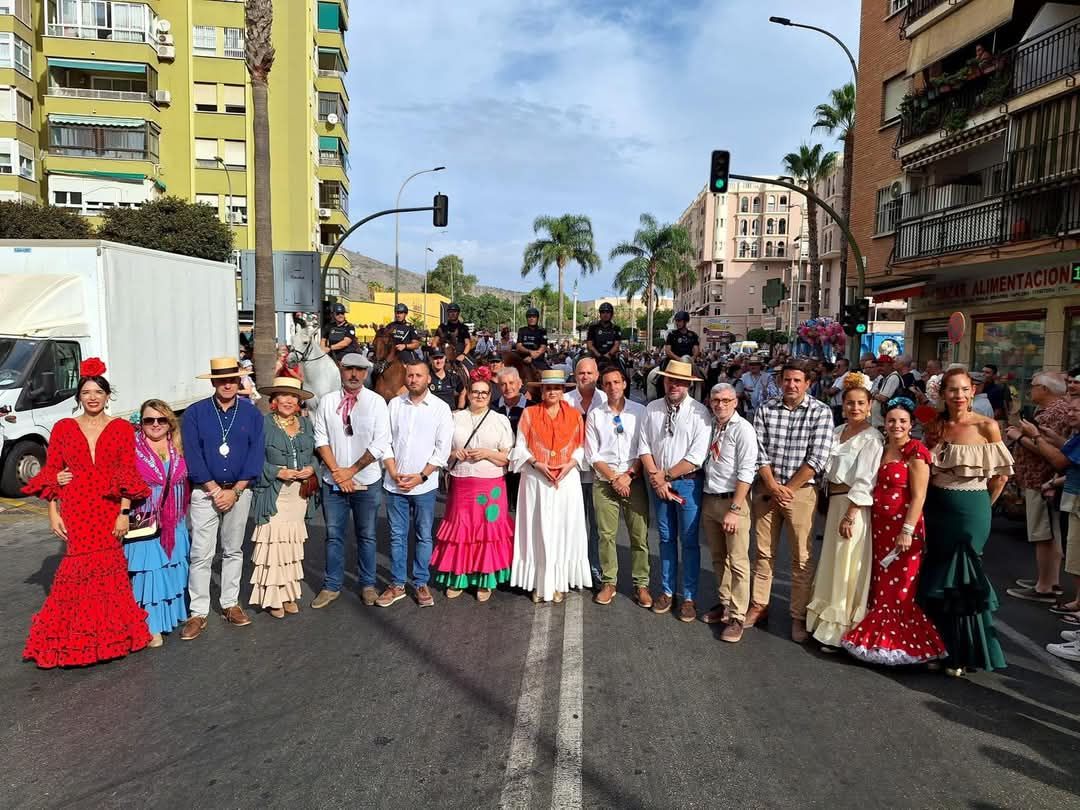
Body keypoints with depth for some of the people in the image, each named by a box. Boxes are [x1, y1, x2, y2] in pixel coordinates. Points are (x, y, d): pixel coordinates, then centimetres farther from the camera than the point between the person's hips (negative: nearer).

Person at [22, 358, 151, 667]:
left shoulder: (122, 429, 3)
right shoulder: (63, 428, 6)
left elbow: (128, 475, 0)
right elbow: (51, 473, 5)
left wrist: (124, 512, -7)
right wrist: (53, 512, -2)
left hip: (109, 512, 0)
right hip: (74, 512, 0)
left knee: (108, 571, 4)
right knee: (79, 569, -1)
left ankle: (110, 631, 20)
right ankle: (76, 636, 14)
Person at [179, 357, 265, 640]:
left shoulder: (251, 413, 2)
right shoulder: (195, 413, -3)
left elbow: (256, 455, -2)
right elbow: (192, 456, -6)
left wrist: (234, 491, -10)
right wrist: (215, 490, -11)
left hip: (239, 491, 2)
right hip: (205, 491, -2)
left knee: (233, 550, 12)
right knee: (201, 554, -2)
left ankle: (230, 604, 24)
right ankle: (198, 613, 6)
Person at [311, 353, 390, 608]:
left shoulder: (376, 402, -5)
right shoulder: (327, 401, 2)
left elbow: (380, 444, -9)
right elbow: (321, 440, 0)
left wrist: (351, 471, -10)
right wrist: (337, 472, -9)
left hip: (366, 482, -1)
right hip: (333, 481, 2)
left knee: (366, 536, 10)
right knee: (334, 535, 10)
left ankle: (367, 585, 25)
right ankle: (331, 586, 24)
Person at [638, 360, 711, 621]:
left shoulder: (699, 412, -10)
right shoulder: (652, 408, 2)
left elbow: (697, 456, -15)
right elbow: (644, 446, 1)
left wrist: (666, 475, -12)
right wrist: (656, 478, -9)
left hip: (688, 482, -3)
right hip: (658, 481, 3)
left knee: (689, 541, 4)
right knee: (666, 538, 14)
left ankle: (689, 597, 16)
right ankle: (666, 591, 26)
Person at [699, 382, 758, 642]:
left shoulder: (742, 429, -11)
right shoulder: (710, 426, 10)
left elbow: (746, 473, -16)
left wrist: (734, 509, -20)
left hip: (733, 500, -7)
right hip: (709, 499, 7)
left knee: (737, 561, -2)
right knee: (718, 558, 16)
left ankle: (737, 616, 6)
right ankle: (725, 604, 29)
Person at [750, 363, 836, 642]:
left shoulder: (821, 412, -6)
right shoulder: (765, 409, 2)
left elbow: (818, 458, -12)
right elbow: (759, 451, -1)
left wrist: (788, 489, -12)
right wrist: (772, 485, -12)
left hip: (801, 491, -2)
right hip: (767, 488, 3)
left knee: (802, 558, 3)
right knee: (763, 552, 12)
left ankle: (799, 616, 16)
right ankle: (759, 606, 25)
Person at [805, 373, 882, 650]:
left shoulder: (871, 438, -12)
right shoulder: (837, 432, 11)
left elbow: (864, 482, -16)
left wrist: (849, 516, -19)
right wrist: (829, 506, 12)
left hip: (855, 507, -7)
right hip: (833, 502, 7)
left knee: (847, 568, 0)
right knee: (832, 564, 15)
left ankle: (842, 632, 12)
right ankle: (827, 622, 28)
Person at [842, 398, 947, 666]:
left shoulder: (915, 452, -9)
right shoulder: (881, 449, 12)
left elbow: (919, 496, -14)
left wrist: (907, 531, -19)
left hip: (903, 528, -7)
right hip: (879, 527, 7)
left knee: (900, 590, 1)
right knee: (880, 588, 13)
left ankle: (900, 645, 13)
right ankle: (882, 641, 24)